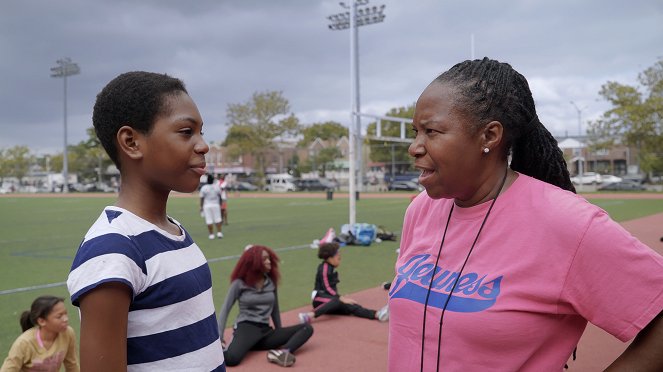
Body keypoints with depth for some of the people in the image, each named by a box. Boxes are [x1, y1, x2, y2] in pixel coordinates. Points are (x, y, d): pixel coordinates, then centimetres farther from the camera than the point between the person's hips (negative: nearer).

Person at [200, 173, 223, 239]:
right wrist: (220, 204, 18)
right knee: (217, 219, 9)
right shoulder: (217, 187, -2)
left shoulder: (203, 188, -8)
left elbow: (202, 198, -5)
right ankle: (219, 232, 4)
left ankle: (211, 234, 2)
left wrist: (201, 207, 3)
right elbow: (220, 196, 6)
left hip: (207, 206, -2)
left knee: (209, 220, 1)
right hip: (216, 205, 2)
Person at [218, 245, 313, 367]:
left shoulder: (271, 282, 10)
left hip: (266, 330, 6)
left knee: (307, 328, -13)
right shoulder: (239, 283, -3)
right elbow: (225, 309, -2)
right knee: (231, 358, -40)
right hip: (246, 328, -6)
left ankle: (281, 352, -38)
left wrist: (280, 334, 22)